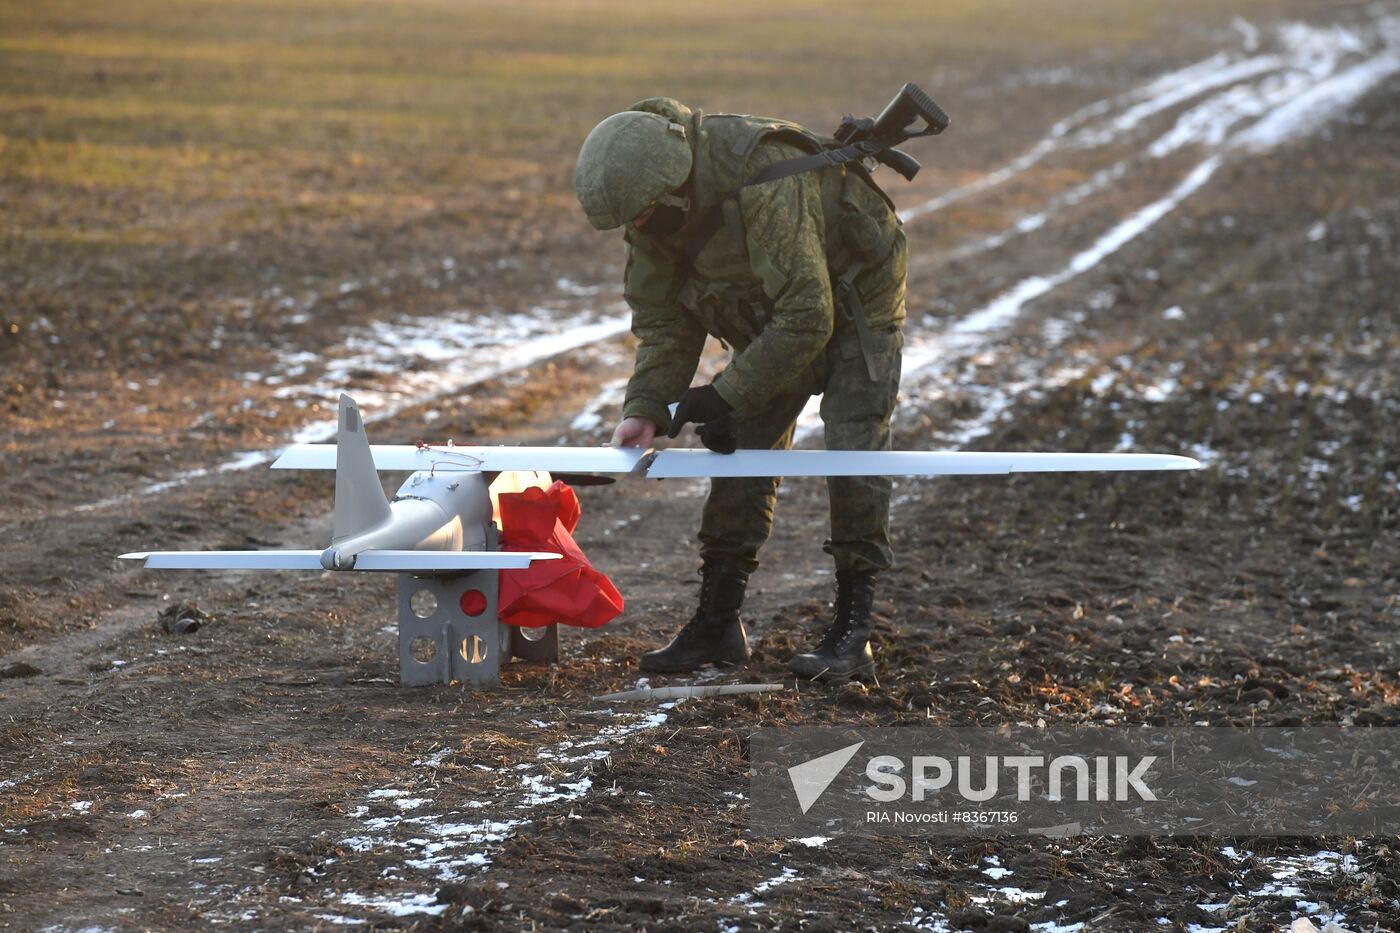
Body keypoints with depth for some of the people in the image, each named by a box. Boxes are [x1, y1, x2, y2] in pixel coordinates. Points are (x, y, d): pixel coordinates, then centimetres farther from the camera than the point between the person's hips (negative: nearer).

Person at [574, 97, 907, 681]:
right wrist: (646, 408, -19)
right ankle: (718, 623, 7)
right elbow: (662, 317, -5)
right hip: (772, 319, 7)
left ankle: (851, 635, -11)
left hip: (855, 302, -7)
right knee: (742, 457, 1)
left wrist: (727, 395, -32)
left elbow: (806, 318, -38)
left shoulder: (765, 185, -40)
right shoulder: (655, 205, -15)